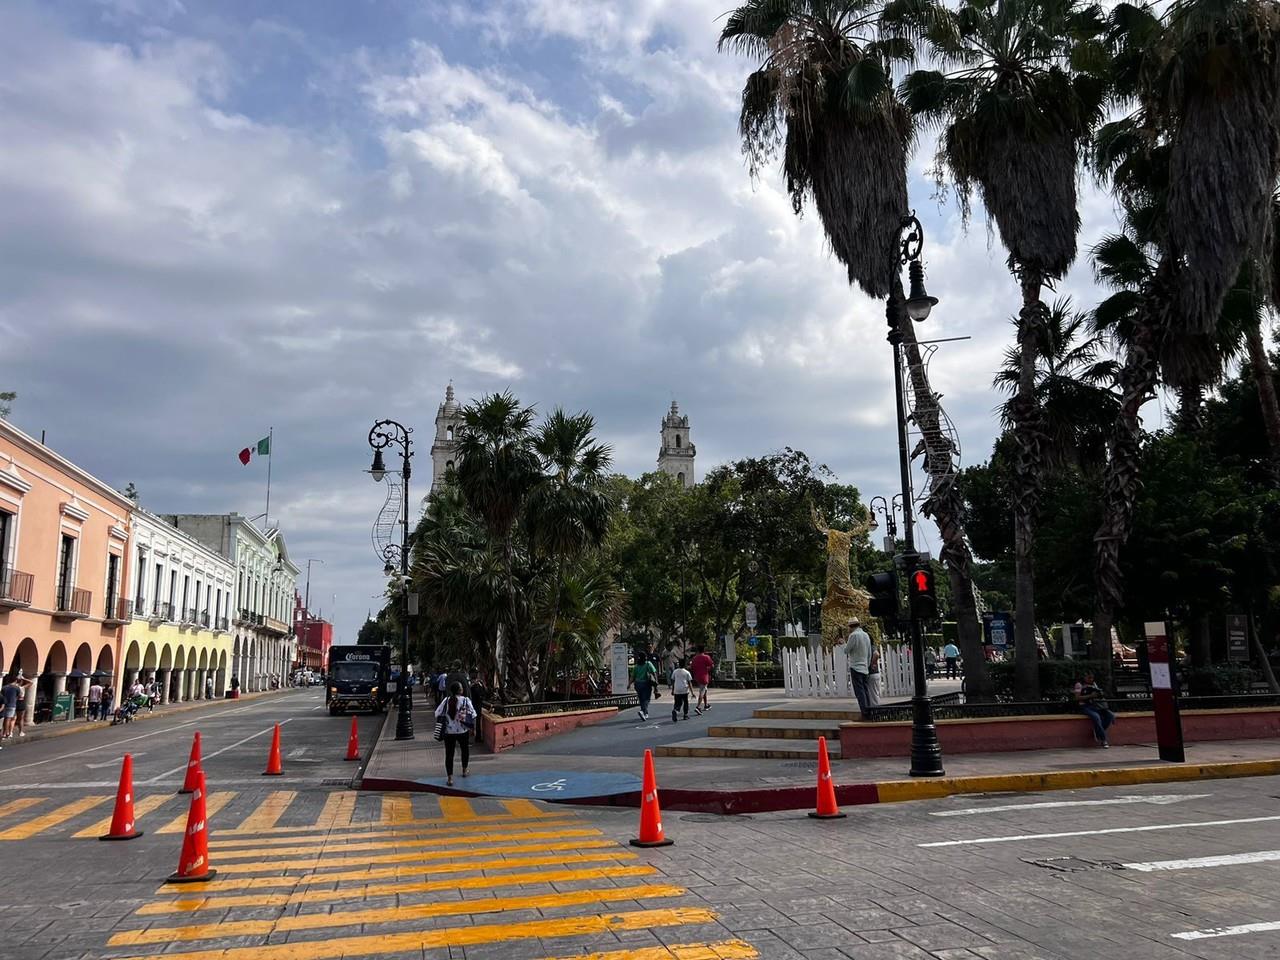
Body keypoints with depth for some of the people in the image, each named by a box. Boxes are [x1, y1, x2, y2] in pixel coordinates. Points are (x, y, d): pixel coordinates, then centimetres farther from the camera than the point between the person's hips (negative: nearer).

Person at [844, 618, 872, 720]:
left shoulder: (853, 635, -12)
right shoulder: (866, 635, 12)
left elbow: (846, 650, -7)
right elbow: (869, 653, 16)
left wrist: (844, 643, 12)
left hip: (855, 667, -7)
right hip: (864, 668, 7)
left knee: (859, 692, -8)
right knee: (865, 691, 9)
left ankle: (865, 713, -13)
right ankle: (869, 713, 7)